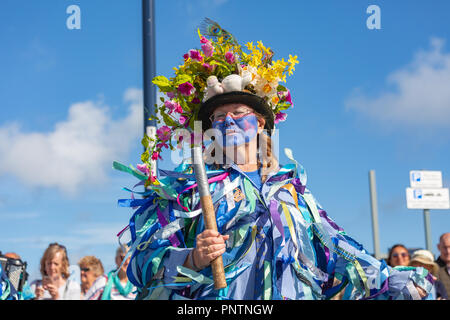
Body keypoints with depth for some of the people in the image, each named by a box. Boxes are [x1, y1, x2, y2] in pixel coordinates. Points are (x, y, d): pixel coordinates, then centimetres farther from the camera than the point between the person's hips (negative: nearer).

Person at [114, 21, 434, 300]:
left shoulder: (291, 185, 17)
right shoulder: (190, 185, 8)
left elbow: (333, 249, 20)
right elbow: (145, 260, -1)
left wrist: (391, 282, 14)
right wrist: (194, 259, -19)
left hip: (293, 294, 3)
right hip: (214, 297, -3)